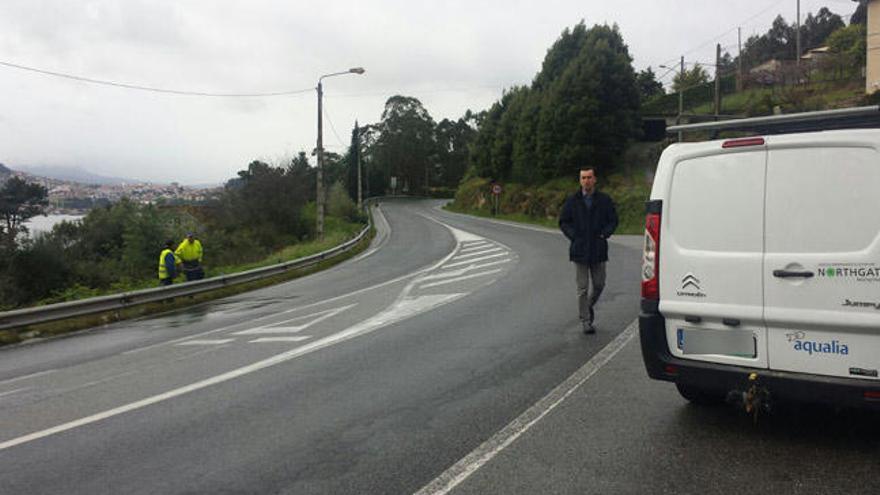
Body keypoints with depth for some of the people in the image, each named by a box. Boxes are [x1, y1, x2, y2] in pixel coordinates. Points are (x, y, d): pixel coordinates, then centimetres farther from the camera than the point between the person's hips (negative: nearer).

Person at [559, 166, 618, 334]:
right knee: (582, 288, -1)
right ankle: (585, 321, 6)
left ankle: (589, 305, 37)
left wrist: (604, 234, -7)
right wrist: (574, 236, -6)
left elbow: (613, 220, 8)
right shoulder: (572, 201, 3)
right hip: (579, 250, -1)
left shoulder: (604, 200, 4)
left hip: (598, 250, 1)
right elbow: (563, 222, 7)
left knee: (599, 284, 8)